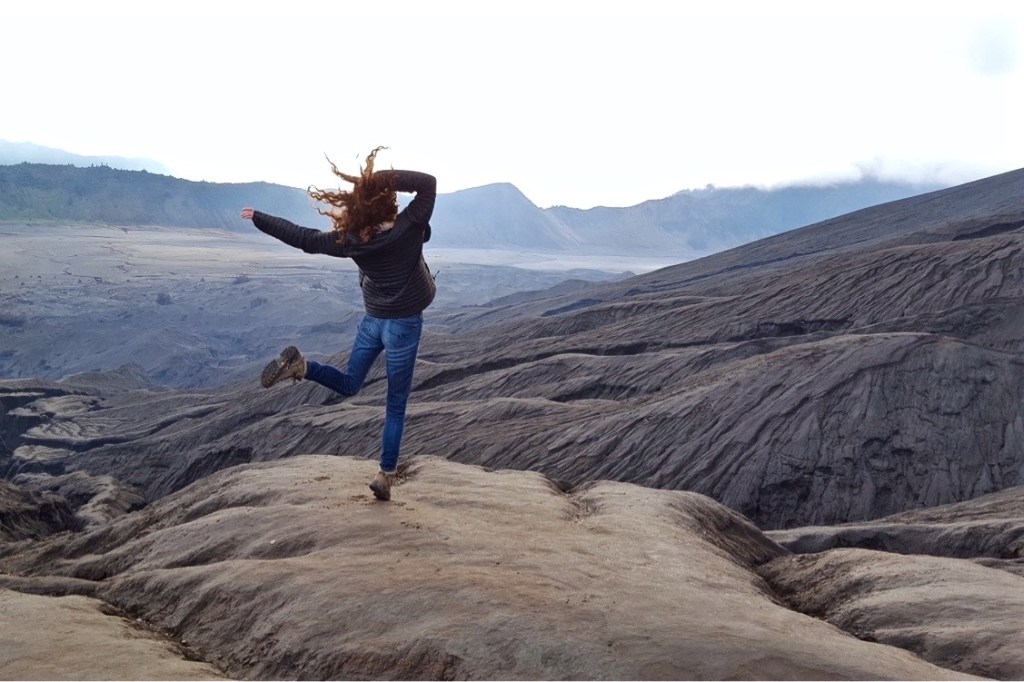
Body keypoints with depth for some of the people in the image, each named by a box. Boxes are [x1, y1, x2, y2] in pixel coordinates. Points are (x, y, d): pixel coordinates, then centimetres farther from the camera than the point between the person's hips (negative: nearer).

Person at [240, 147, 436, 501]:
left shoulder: (351, 240, -11)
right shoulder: (408, 228, -21)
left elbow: (303, 238, -2)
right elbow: (428, 183, -15)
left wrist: (259, 219, 10)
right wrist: (385, 178, -21)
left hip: (372, 321, 4)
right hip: (404, 325, -3)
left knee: (348, 384, 24)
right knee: (396, 405, 8)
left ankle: (299, 365, -4)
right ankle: (386, 475, 10)